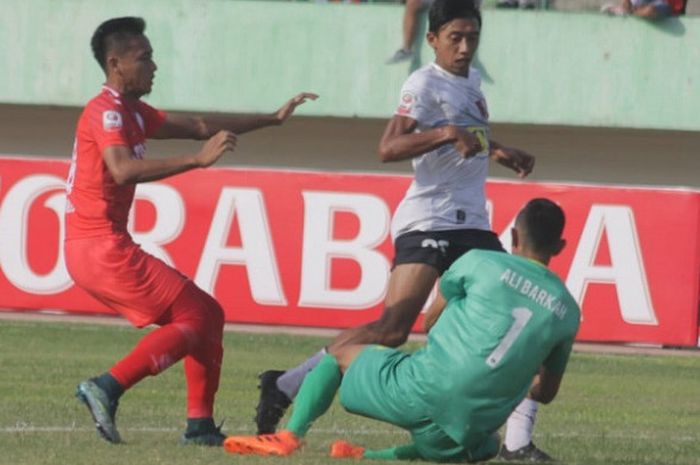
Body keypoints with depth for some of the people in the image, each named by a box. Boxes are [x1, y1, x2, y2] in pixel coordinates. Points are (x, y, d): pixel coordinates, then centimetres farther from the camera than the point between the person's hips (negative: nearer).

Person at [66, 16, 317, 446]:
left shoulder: (133, 112, 18)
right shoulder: (106, 111, -13)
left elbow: (198, 126, 25)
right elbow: (122, 169, -31)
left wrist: (273, 119, 25)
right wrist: (198, 160, -35)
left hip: (103, 246, 10)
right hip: (101, 247, -10)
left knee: (207, 314, 12)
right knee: (195, 317, -12)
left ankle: (201, 426, 8)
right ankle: (107, 387, -20)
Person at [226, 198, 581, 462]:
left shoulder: (480, 263, 3)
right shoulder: (567, 310, 11)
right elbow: (545, 393, 22)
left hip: (424, 389, -2)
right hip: (468, 433, 2)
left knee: (339, 352, 24)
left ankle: (291, 435, 4)